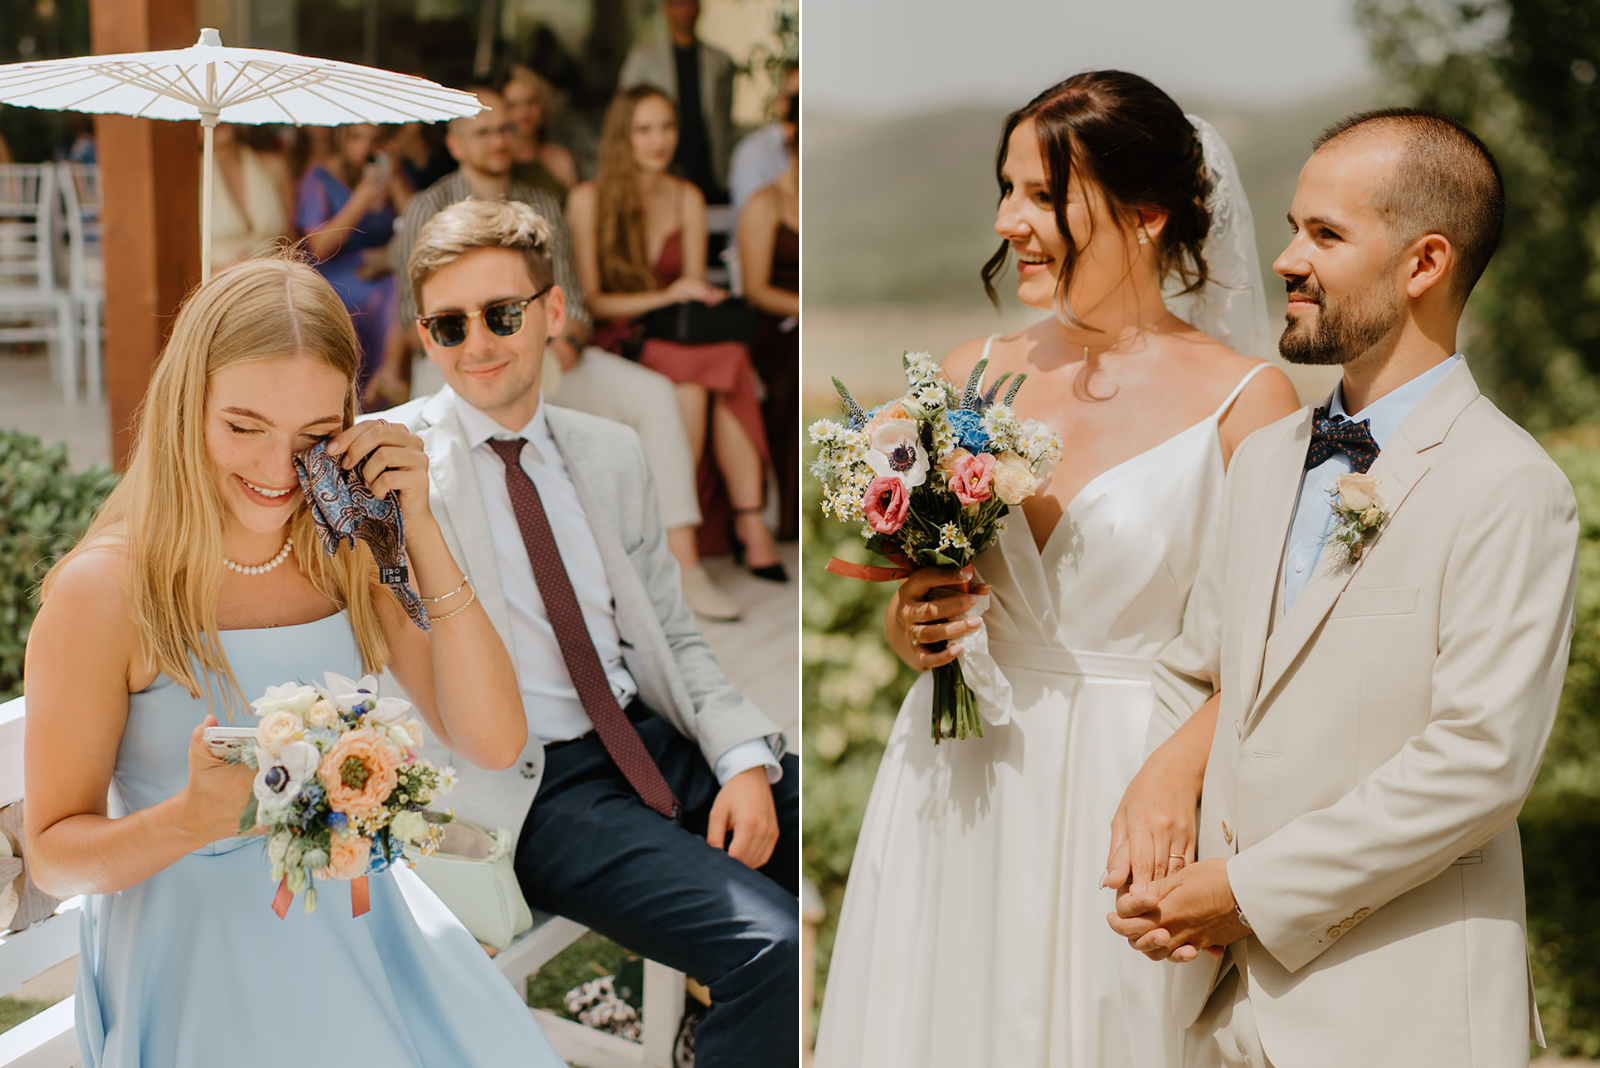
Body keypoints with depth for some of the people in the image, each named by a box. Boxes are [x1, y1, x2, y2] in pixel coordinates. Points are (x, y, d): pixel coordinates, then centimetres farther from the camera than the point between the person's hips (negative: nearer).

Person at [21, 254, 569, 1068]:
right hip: (196, 959, -5)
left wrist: (420, 532, -10)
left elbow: (493, 742, -3)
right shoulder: (102, 591, -12)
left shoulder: (349, 554, 4)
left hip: (358, 931, 5)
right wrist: (194, 819, -27)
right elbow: (54, 854, -6)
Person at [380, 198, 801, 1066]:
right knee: (771, 946, -26)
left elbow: (674, 635, 15)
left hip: (652, 737, 6)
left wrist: (743, 759, -1)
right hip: (530, 786, -6)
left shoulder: (611, 452, 15)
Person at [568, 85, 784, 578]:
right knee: (692, 372, -37)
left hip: (677, 338, 4)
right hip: (615, 343, -4)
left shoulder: (687, 197, 15)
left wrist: (702, 299, -9)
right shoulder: (587, 199, 0)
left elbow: (694, 286, 15)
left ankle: (749, 521, -36)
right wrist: (662, 298, -15)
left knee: (731, 358, -33)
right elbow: (587, 299, -4)